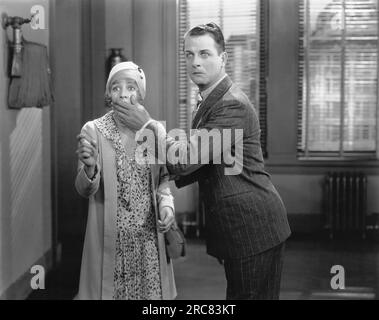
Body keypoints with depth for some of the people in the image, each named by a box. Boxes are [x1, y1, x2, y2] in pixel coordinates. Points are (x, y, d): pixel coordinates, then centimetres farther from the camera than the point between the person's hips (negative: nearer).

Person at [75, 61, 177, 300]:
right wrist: (89, 167, -29)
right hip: (110, 239, -2)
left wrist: (166, 203, -8)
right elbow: (85, 190, -9)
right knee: (112, 290, 5)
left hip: (149, 237, 2)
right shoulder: (93, 131, -8)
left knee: (151, 290, 8)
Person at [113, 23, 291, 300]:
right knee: (239, 295, 16)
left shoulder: (232, 105, -19)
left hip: (253, 227, -10)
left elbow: (187, 159, -23)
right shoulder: (212, 100, 15)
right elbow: (204, 161, 21)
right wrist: (170, 182, 5)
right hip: (240, 227, 10)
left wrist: (147, 125, -13)